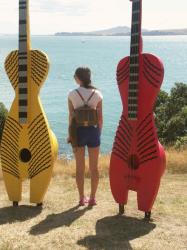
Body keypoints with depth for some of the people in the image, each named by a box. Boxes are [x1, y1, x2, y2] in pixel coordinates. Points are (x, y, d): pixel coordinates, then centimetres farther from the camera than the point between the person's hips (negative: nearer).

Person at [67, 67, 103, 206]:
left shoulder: (72, 94, -4)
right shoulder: (97, 94, -1)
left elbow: (71, 116, -3)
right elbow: (100, 117, 1)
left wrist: (70, 134, 4)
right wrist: (99, 132, 11)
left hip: (78, 130, -1)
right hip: (93, 130, 1)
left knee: (80, 167, 9)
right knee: (94, 167, 11)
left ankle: (82, 198, 14)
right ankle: (92, 198, 15)